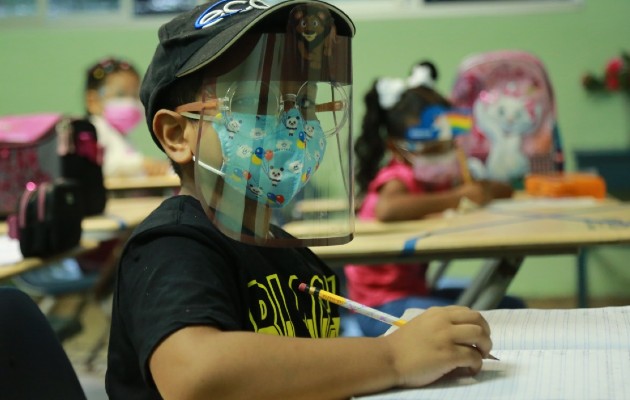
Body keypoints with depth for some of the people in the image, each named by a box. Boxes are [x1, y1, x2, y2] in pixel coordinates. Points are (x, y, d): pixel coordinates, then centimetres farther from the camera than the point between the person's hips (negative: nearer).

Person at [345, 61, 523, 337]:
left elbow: (504, 191, 14)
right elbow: (386, 210, -44)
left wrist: (480, 190, -12)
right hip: (380, 303, -9)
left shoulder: (440, 178, 7)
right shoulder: (399, 178, -18)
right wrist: (454, 199, -34)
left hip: (415, 291, 9)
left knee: (511, 307, 9)